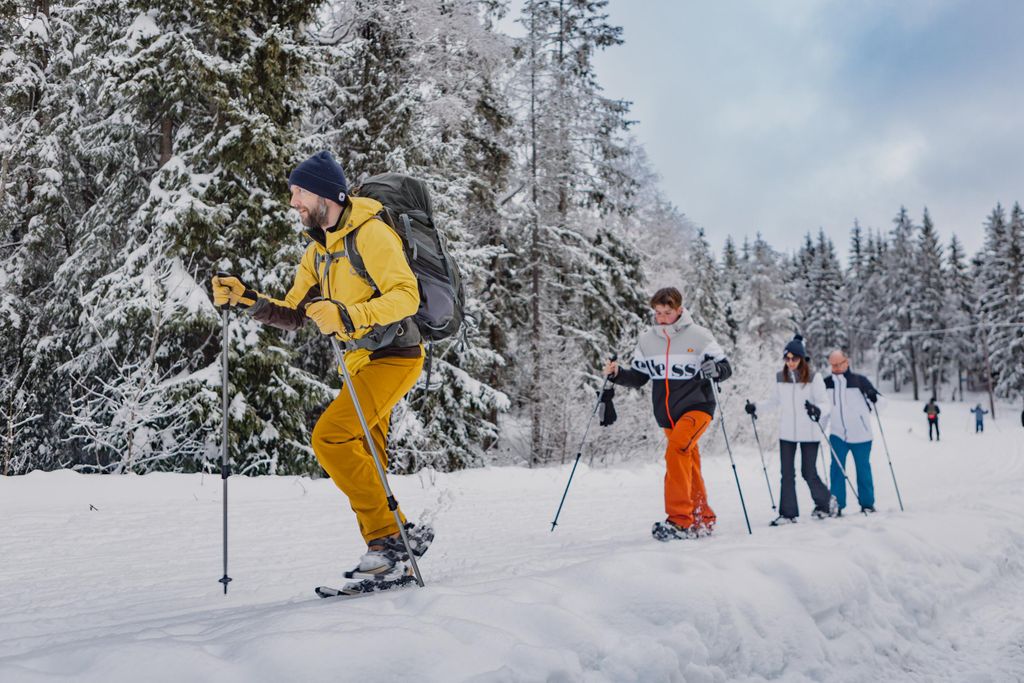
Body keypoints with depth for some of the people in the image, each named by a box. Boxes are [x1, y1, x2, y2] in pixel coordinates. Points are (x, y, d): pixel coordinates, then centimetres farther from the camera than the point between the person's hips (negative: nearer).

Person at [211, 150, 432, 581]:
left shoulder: (370, 234, -15)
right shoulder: (319, 249, 13)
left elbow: (406, 296, -24)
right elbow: (294, 314, 12)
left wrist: (348, 316, -34)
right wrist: (247, 299, -2)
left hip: (395, 355, -9)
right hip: (363, 360, 9)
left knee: (330, 438, -20)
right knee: (361, 467, 9)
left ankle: (388, 536, -13)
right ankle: (396, 540, 19)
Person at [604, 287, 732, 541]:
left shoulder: (699, 336, -7)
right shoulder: (646, 340, 4)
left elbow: (725, 368, -3)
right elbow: (638, 377, 12)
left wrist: (715, 370, -25)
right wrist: (617, 374, -7)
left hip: (696, 406, -5)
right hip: (668, 415, 5)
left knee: (676, 450, -27)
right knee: (689, 467, 13)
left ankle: (680, 520, -25)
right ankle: (704, 520, 28)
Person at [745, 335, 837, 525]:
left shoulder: (814, 378, -8)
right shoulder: (780, 377, 4)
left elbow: (825, 403, -10)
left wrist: (818, 410, -31)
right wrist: (756, 407, 9)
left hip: (809, 433, -4)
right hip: (787, 433, 4)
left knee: (808, 472, 3)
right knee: (787, 474, 3)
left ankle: (825, 502, 28)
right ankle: (788, 513, 10)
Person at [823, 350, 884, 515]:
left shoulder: (859, 380, -6)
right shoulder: (826, 383, 2)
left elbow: (880, 402, -5)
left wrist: (874, 397, -26)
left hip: (861, 435, -2)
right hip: (838, 435, 2)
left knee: (863, 469, 9)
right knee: (837, 469, -5)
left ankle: (867, 504, 21)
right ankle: (837, 505, 0)